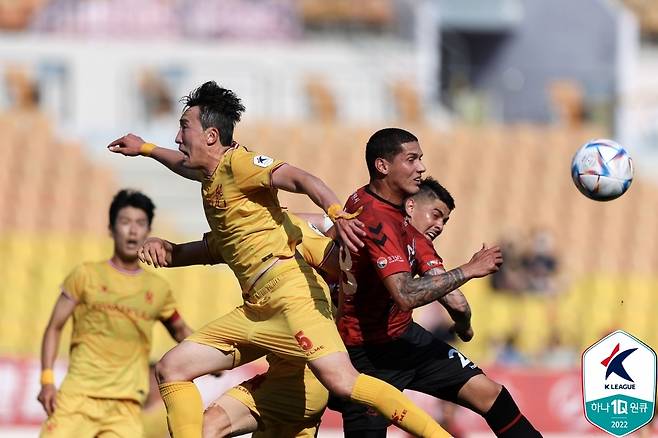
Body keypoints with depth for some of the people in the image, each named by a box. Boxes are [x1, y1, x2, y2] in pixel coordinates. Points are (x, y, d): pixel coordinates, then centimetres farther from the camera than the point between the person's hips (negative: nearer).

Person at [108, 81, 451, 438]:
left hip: (291, 289, -9)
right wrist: (144, 149, 57)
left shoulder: (237, 162, -6)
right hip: (257, 309, 9)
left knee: (341, 382, -26)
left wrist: (337, 213, -40)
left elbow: (299, 179, -22)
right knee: (171, 369, 6)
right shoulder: (212, 173, 21)